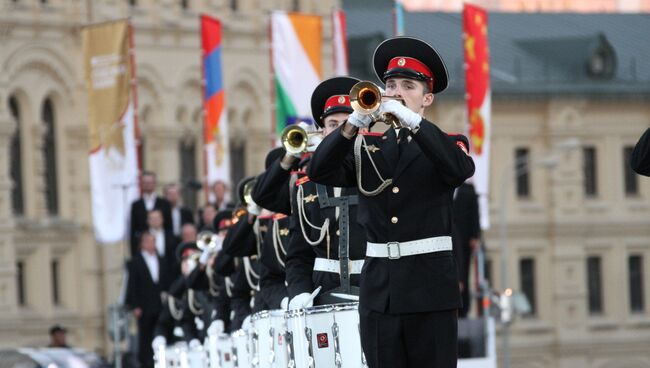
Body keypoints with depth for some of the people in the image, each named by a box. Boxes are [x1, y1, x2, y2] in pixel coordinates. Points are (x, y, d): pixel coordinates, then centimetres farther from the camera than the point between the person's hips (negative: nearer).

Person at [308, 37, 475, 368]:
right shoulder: (366, 146, 15)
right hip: (379, 287, 3)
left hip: (429, 283, -3)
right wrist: (354, 124, -14)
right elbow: (319, 172, 0)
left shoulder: (445, 144, 7)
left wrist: (412, 120, -21)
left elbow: (462, 168, -17)